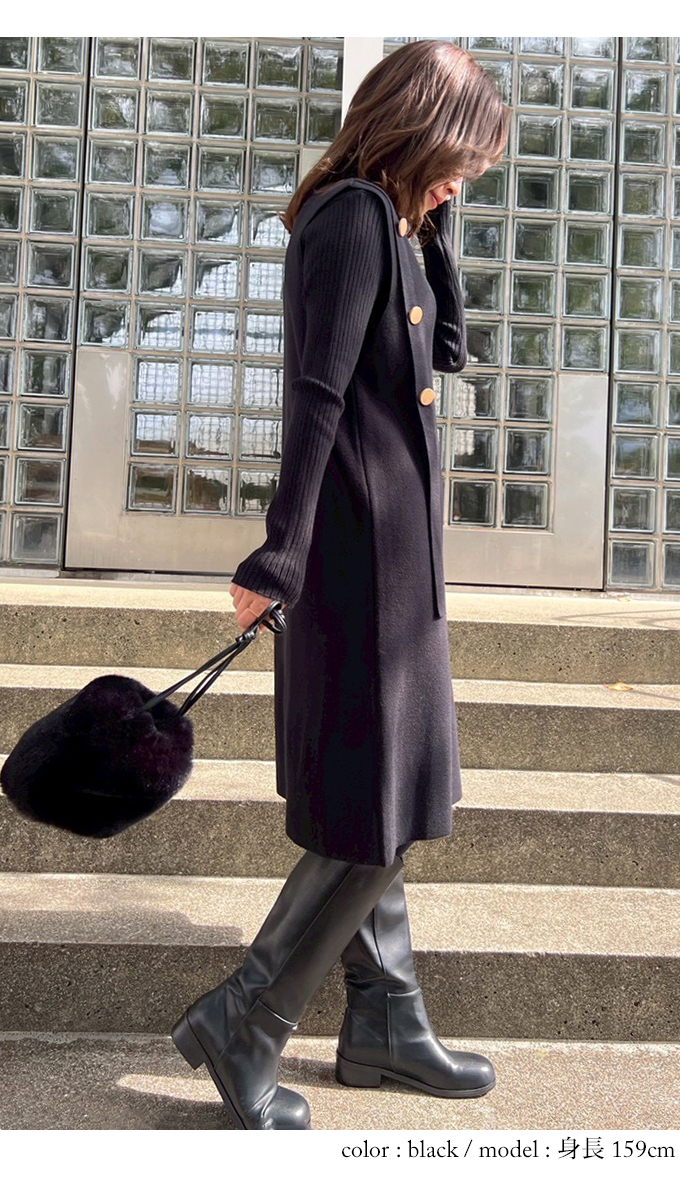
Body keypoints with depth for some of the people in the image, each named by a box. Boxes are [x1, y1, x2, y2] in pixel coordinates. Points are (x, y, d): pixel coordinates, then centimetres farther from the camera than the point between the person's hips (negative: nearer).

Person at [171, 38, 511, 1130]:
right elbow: (317, 396, -19)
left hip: (396, 549, 10)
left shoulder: (387, 223, 18)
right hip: (362, 547, -10)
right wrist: (279, 557, -22)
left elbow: (446, 350, 21)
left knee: (383, 798, 14)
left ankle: (385, 1023, 28)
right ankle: (240, 1026, 11)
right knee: (376, 809, -4)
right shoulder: (353, 216, -11)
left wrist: (429, 226, 13)